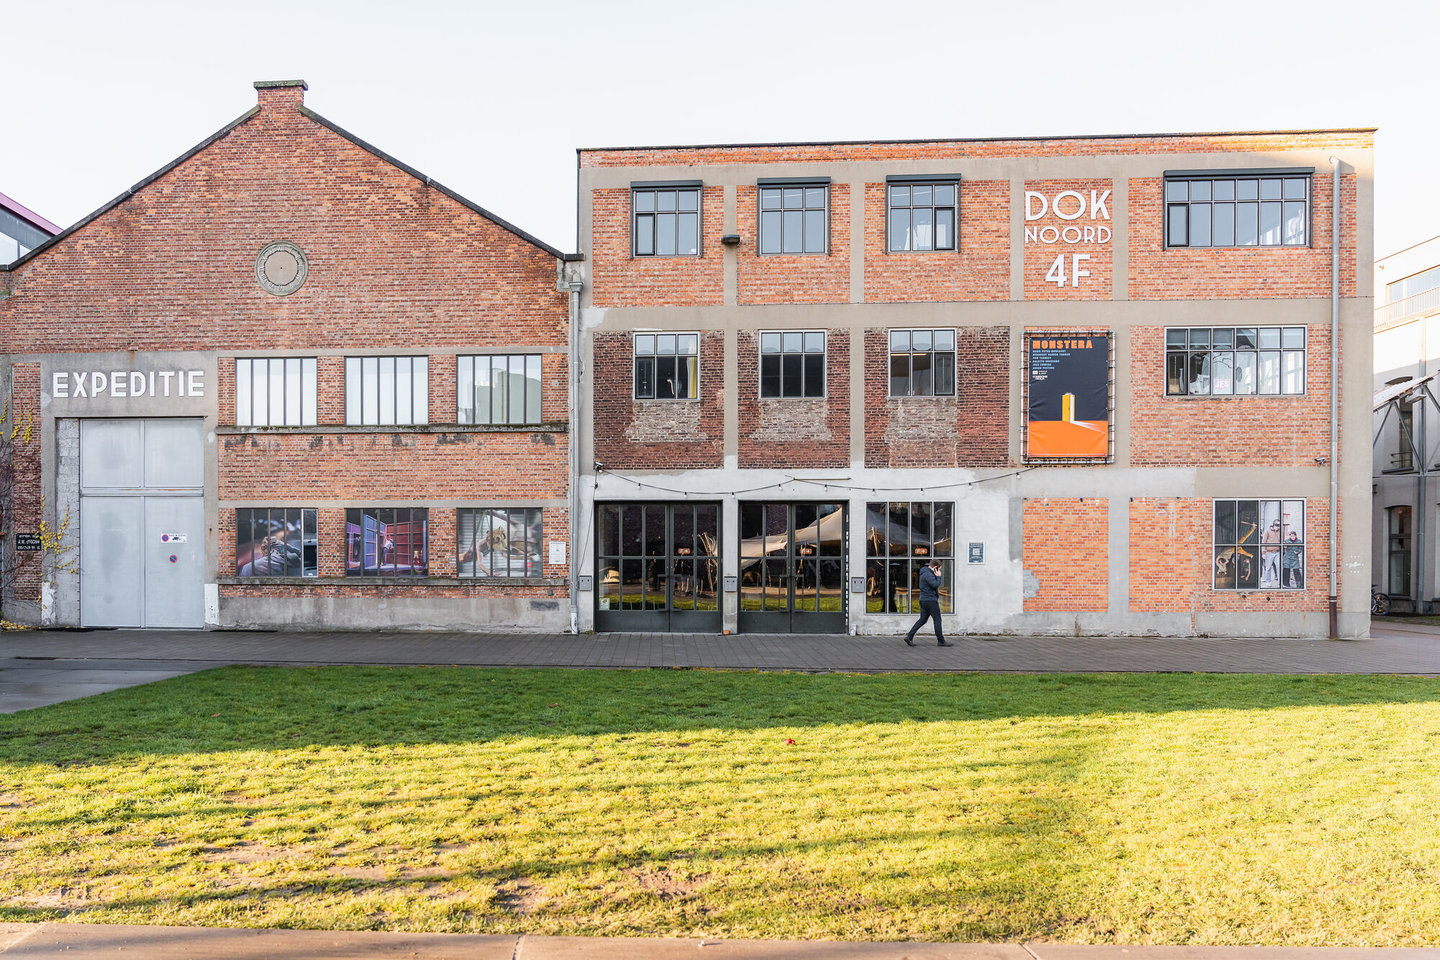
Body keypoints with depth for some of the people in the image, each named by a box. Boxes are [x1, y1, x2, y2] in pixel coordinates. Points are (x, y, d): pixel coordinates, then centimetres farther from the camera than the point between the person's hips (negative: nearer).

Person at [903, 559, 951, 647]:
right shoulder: (928, 574, -17)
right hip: (931, 600, -10)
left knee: (922, 619, 11)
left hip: (923, 600, 10)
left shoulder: (924, 573, 16)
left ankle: (909, 636, 3)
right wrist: (938, 576, -11)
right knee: (937, 620, 0)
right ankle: (941, 641, 7)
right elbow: (936, 585, -22)